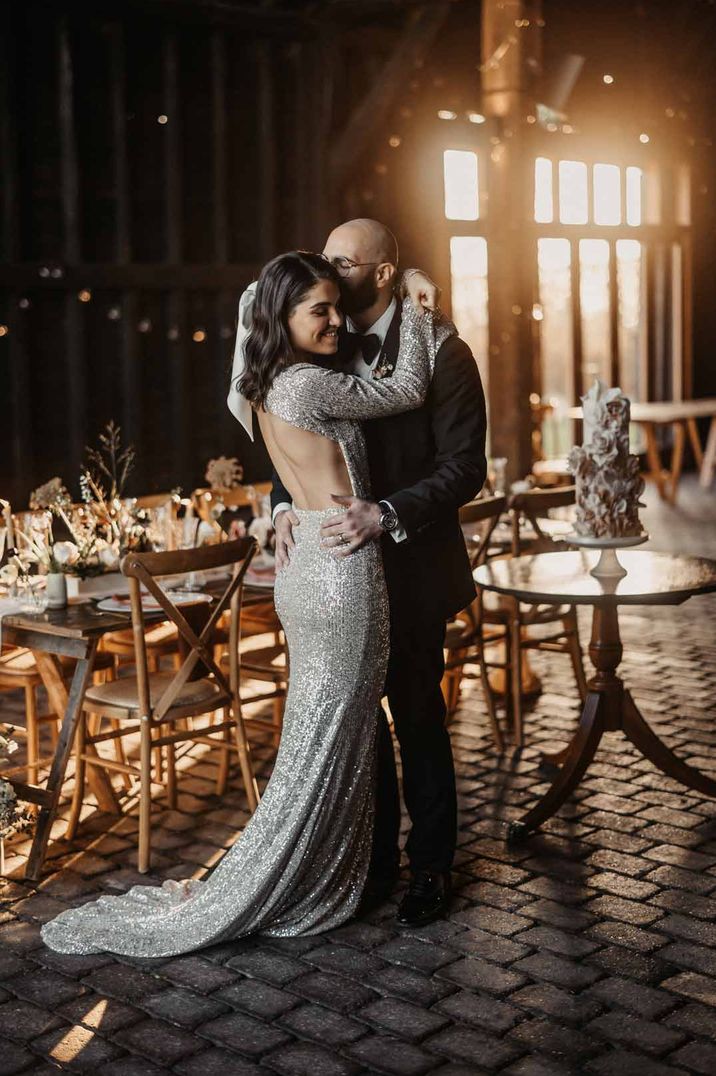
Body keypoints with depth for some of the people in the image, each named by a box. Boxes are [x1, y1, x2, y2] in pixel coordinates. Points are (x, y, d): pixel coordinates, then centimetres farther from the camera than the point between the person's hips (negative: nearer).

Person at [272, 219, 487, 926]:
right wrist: (284, 504, -9)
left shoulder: (442, 354, -10)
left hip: (409, 569, -5)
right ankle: (375, 859, 29)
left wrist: (387, 515, -26)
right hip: (342, 565, 5)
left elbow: (465, 466, -14)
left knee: (417, 716, 6)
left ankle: (430, 866, 24)